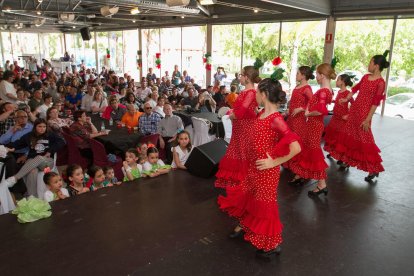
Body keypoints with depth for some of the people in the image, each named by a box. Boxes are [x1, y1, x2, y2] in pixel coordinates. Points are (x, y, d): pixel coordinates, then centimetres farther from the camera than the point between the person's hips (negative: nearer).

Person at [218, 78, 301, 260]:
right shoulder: (262, 114, 2)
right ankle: (243, 227, 46)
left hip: (266, 170, -8)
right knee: (246, 196, 22)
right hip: (254, 166, 9)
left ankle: (273, 244, 25)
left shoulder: (276, 119, -23)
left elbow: (296, 148, -30)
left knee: (264, 204, 5)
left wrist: (274, 162, -22)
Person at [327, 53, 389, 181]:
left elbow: (375, 103, -17)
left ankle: (374, 169, 5)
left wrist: (368, 119, -19)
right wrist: (346, 99, 22)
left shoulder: (380, 82, -15)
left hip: (364, 112, -8)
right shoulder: (365, 77, 6)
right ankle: (348, 160, 31)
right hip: (354, 109, 8)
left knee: (364, 139, -5)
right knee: (350, 135, 15)